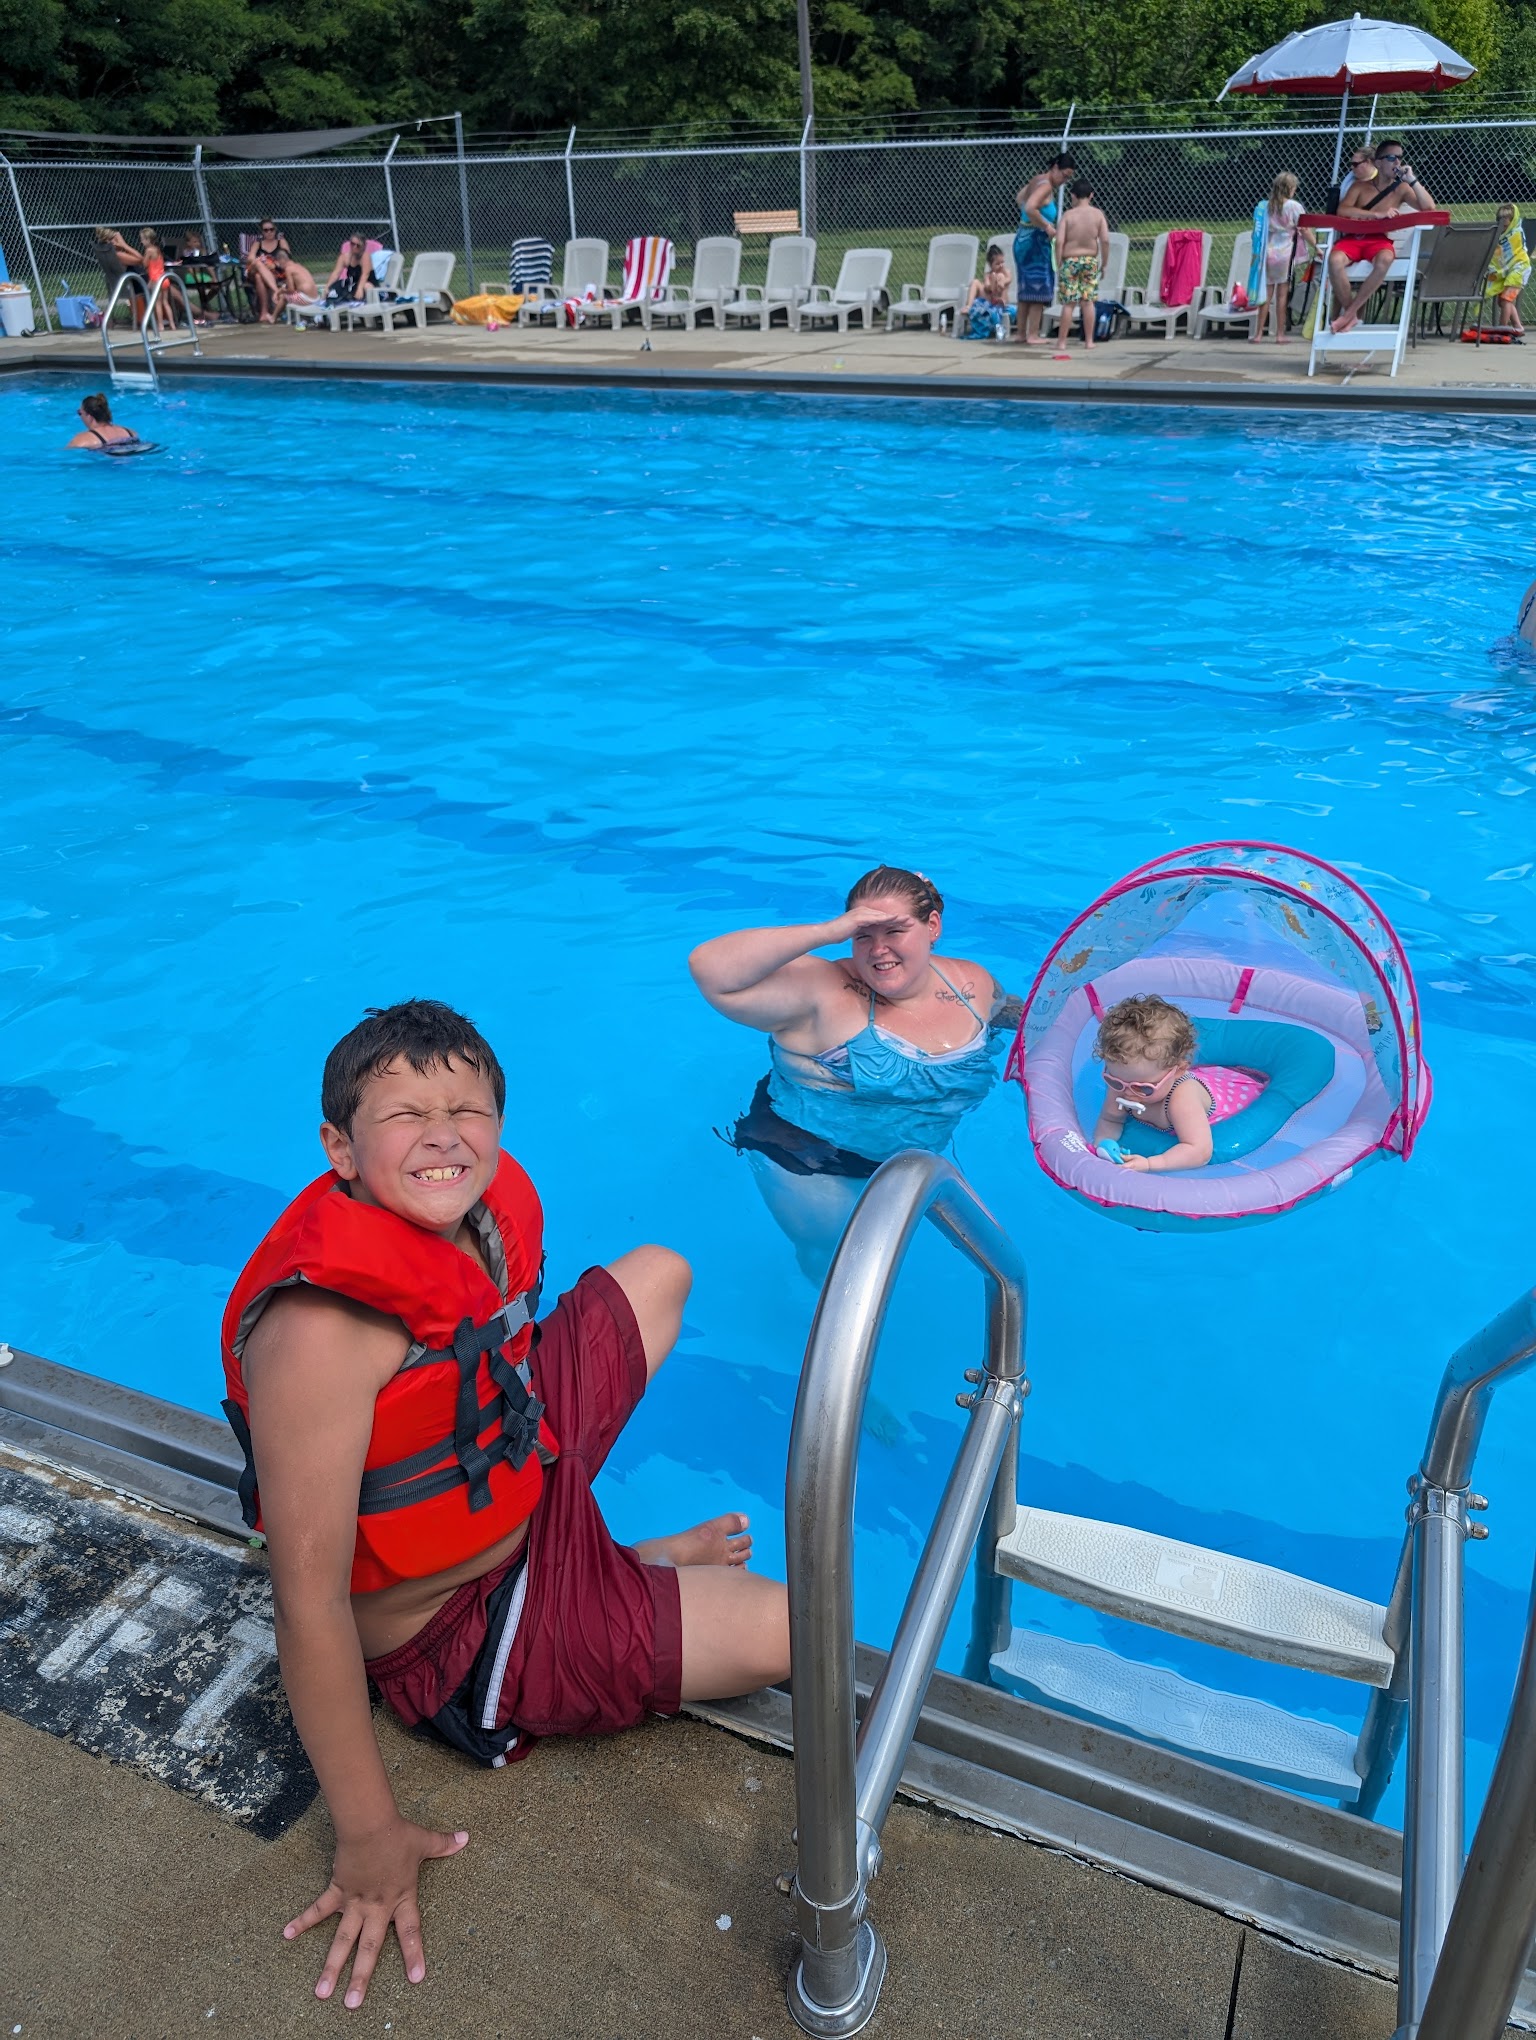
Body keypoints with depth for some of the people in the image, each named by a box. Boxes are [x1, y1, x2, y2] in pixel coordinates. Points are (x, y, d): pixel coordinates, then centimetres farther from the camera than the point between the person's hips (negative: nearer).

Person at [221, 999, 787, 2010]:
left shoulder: (487, 1205, -14)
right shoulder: (320, 1329, -37)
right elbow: (310, 1603, -31)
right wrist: (371, 1837, -22)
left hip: (524, 1467, 8)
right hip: (460, 1628, -7)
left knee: (660, 1274, 20)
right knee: (798, 1630, -15)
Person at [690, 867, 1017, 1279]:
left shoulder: (973, 983, -10)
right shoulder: (821, 992, -29)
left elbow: (1007, 1010, 15)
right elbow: (710, 970, -41)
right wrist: (826, 932, -44)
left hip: (914, 1161, 6)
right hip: (811, 1167, -5)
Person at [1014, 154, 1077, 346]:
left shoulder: (1037, 180, 13)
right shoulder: (1046, 186, -15)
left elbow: (1021, 198, 31)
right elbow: (1030, 208, -31)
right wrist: (1046, 226, -21)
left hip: (1023, 238, 9)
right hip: (1035, 241, -9)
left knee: (1026, 288, 13)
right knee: (1040, 288, -4)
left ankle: (1022, 333, 17)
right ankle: (1033, 335, -4)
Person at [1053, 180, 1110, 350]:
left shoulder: (1068, 215, -6)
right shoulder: (1098, 214, -1)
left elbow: (1059, 242, -12)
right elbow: (1105, 241, -6)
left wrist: (1058, 265, -5)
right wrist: (1104, 264, 3)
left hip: (1070, 261, -2)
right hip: (1091, 261, 2)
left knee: (1069, 302, 0)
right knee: (1088, 301, 6)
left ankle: (1062, 340, 3)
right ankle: (1089, 340, 8)